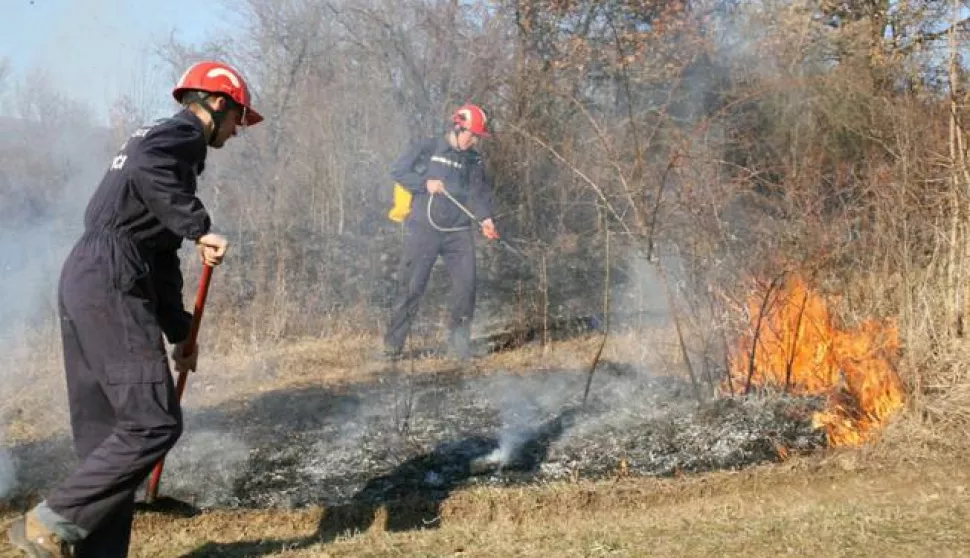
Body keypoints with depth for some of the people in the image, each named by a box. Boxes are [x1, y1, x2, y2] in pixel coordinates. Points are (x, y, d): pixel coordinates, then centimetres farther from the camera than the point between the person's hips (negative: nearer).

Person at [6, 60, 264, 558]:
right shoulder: (183, 135, -1)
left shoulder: (162, 138, 29)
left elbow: (157, 251, 29)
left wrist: (179, 332, 29)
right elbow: (146, 167, -27)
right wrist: (198, 228, -22)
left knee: (104, 431, 11)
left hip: (82, 283, 10)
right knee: (154, 423, -11)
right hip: (111, 287, -10)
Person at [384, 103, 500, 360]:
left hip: (458, 232, 4)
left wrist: (485, 218, -14)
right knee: (411, 286, -1)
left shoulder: (474, 160, 13)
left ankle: (459, 342, 8)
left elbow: (479, 192, 4)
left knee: (466, 282, -6)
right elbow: (397, 171, 0)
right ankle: (393, 344, 7)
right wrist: (425, 183, -12)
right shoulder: (427, 148, 1)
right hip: (423, 230, -4)